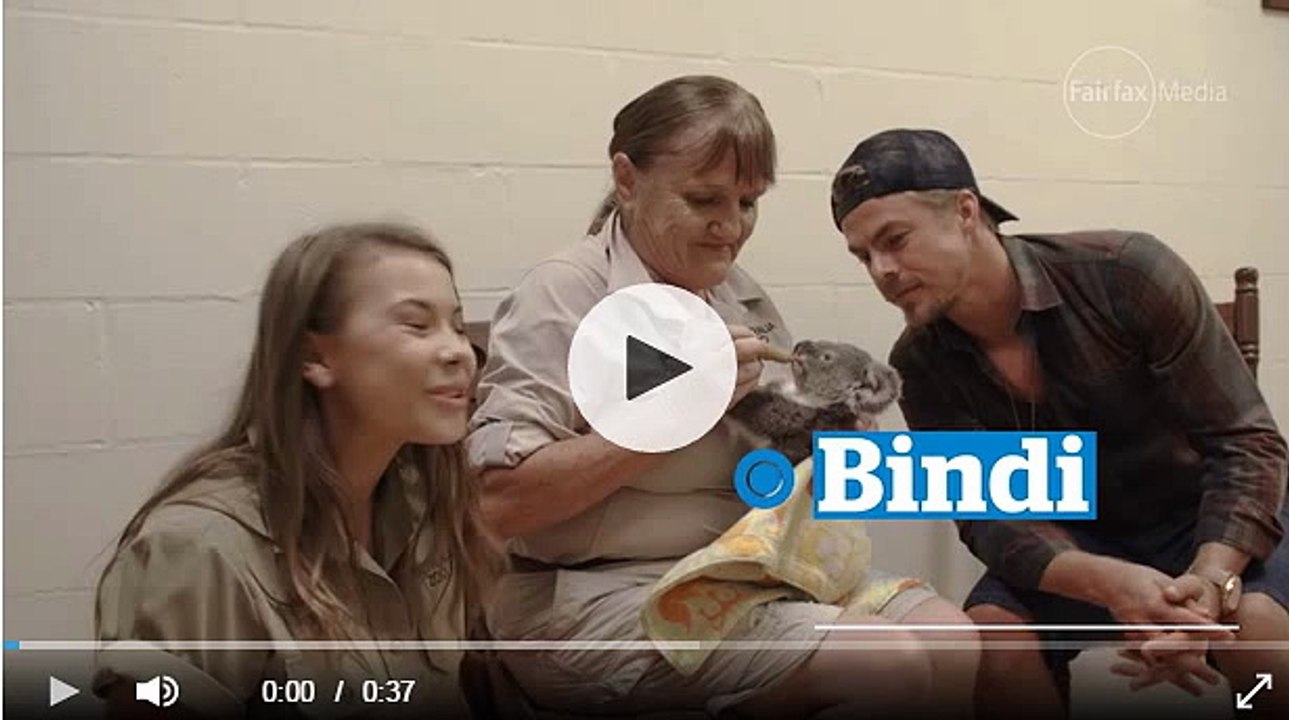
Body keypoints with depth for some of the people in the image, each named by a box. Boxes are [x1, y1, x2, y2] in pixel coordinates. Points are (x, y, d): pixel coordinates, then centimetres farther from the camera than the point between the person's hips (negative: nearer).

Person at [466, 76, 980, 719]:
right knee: (895, 667, -19)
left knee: (962, 647, -7)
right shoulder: (562, 295, -12)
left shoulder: (738, 293, 11)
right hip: (603, 597, -7)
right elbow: (498, 501, -21)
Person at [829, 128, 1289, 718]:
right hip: (1074, 545, 3)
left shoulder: (1124, 272, -22)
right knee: (987, 639, -27)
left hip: (1210, 521, -2)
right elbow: (989, 515, -17)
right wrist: (1107, 583, -37)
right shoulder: (921, 366, -12)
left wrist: (1210, 583, -37)